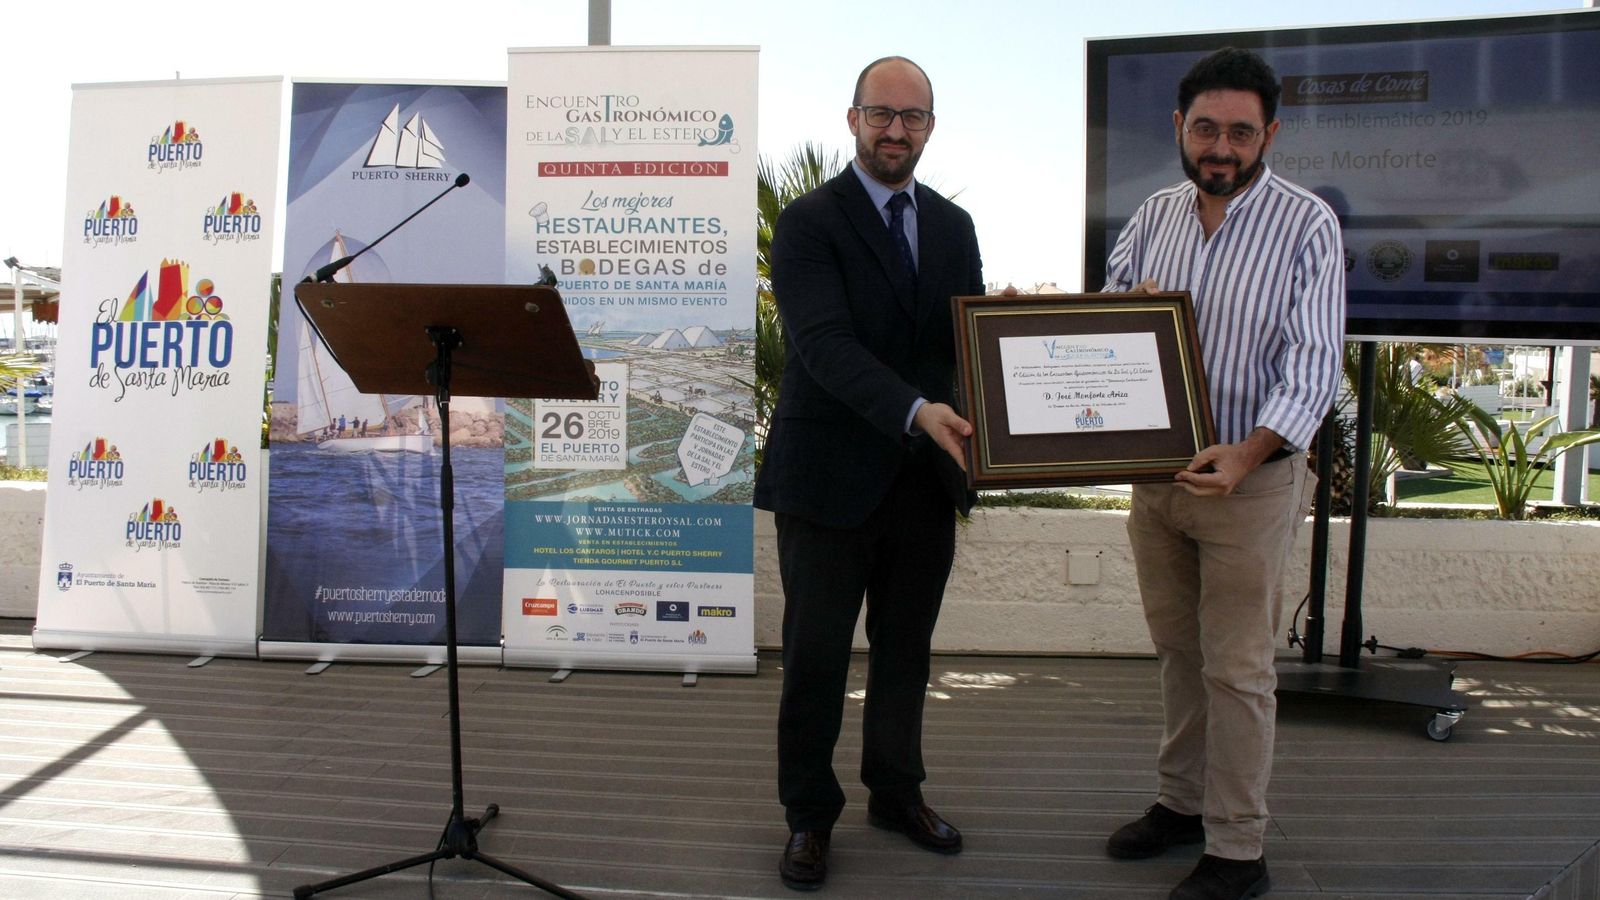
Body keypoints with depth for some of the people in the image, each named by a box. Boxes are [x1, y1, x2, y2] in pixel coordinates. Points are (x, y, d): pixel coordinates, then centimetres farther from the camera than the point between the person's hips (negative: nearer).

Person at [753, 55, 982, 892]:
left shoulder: (953, 226, 11)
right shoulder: (807, 223, -8)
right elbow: (825, 346, -21)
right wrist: (917, 409, -34)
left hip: (925, 476, 5)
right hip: (831, 475, -5)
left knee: (905, 648, 17)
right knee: (815, 657, 6)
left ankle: (896, 791, 36)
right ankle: (809, 816, 24)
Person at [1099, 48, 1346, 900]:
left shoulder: (1306, 224, -10)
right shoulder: (1153, 217, 5)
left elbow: (1311, 367, -16)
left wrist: (1249, 451, -31)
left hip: (1252, 478, -5)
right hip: (1155, 471, 5)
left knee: (1236, 669, 3)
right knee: (1177, 650, 17)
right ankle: (1182, 800, 34)